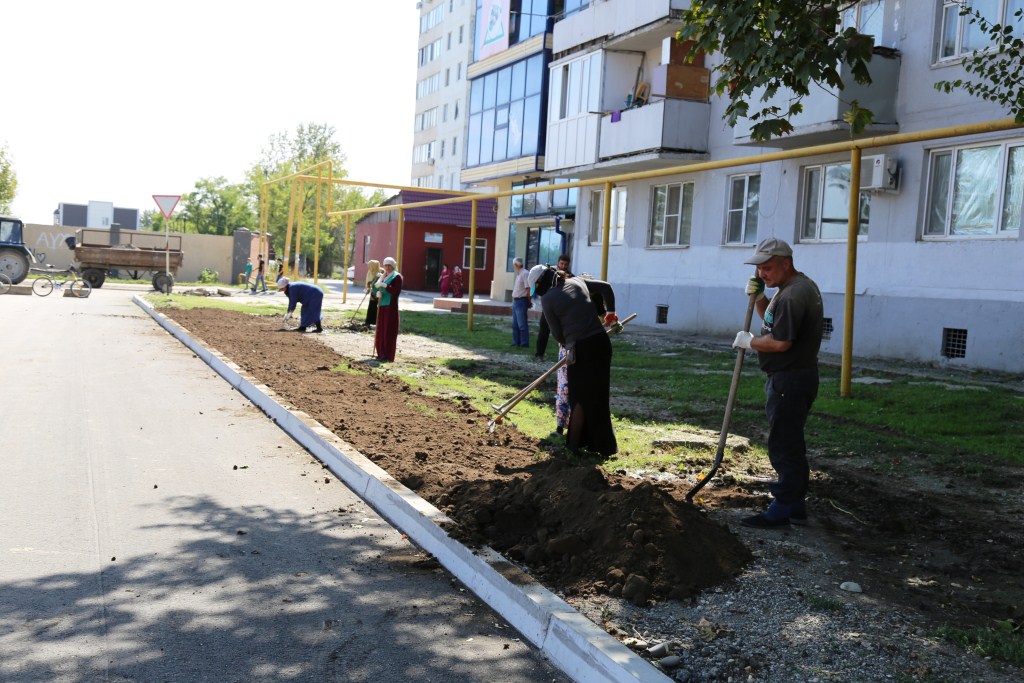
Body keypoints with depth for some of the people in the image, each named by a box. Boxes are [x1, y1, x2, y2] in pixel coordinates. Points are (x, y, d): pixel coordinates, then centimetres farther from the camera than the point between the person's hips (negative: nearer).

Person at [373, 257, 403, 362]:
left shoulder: (397, 276, -3)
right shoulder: (383, 276, 16)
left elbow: (396, 291, -13)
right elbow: (375, 289, 14)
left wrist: (385, 286, -22)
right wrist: (377, 292, -8)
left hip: (391, 306, -7)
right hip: (381, 306, 7)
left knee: (389, 331, -6)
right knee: (380, 330, 7)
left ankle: (388, 355, -4)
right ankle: (381, 354, 13)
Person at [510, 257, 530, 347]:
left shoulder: (525, 274, -13)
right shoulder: (518, 274, 16)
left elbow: (528, 288, -16)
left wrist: (528, 302, -12)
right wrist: (514, 300, 14)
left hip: (521, 301, -10)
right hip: (515, 301, 10)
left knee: (522, 324, -7)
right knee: (515, 324, 13)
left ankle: (524, 343, -3)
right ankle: (516, 342, 19)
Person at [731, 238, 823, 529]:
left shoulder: (793, 294, -21)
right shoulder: (799, 286, 14)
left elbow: (780, 342, -26)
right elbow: (772, 320, 26)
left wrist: (749, 341, -10)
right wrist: (758, 297, 9)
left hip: (789, 382, -11)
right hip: (794, 378, 11)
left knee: (784, 444, -5)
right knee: (790, 442, 18)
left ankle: (783, 508, 1)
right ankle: (795, 502, 27)